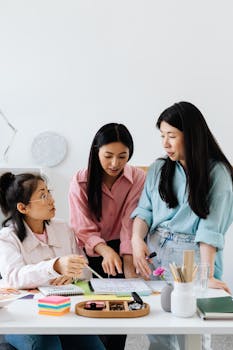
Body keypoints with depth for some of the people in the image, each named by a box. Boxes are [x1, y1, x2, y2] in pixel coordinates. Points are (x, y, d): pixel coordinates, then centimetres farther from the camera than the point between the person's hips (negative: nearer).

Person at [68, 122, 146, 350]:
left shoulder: (138, 179, -10)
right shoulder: (80, 182, -9)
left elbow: (129, 226, -17)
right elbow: (84, 230, -13)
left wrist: (129, 268, -28)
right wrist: (106, 251, -33)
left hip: (121, 252, 0)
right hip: (91, 255, 0)